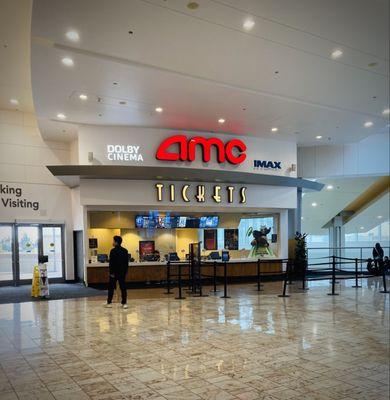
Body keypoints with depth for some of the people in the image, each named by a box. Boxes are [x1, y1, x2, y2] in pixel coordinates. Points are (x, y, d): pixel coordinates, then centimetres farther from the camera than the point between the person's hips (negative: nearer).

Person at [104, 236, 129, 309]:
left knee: (111, 288, 7)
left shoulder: (113, 251, -13)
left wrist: (111, 272, -12)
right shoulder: (125, 251, 6)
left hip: (114, 272, -5)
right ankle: (124, 303, 5)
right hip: (122, 272, 5)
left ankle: (109, 302, 13)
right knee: (123, 287, 7)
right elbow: (127, 262, 11)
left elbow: (111, 263, -16)